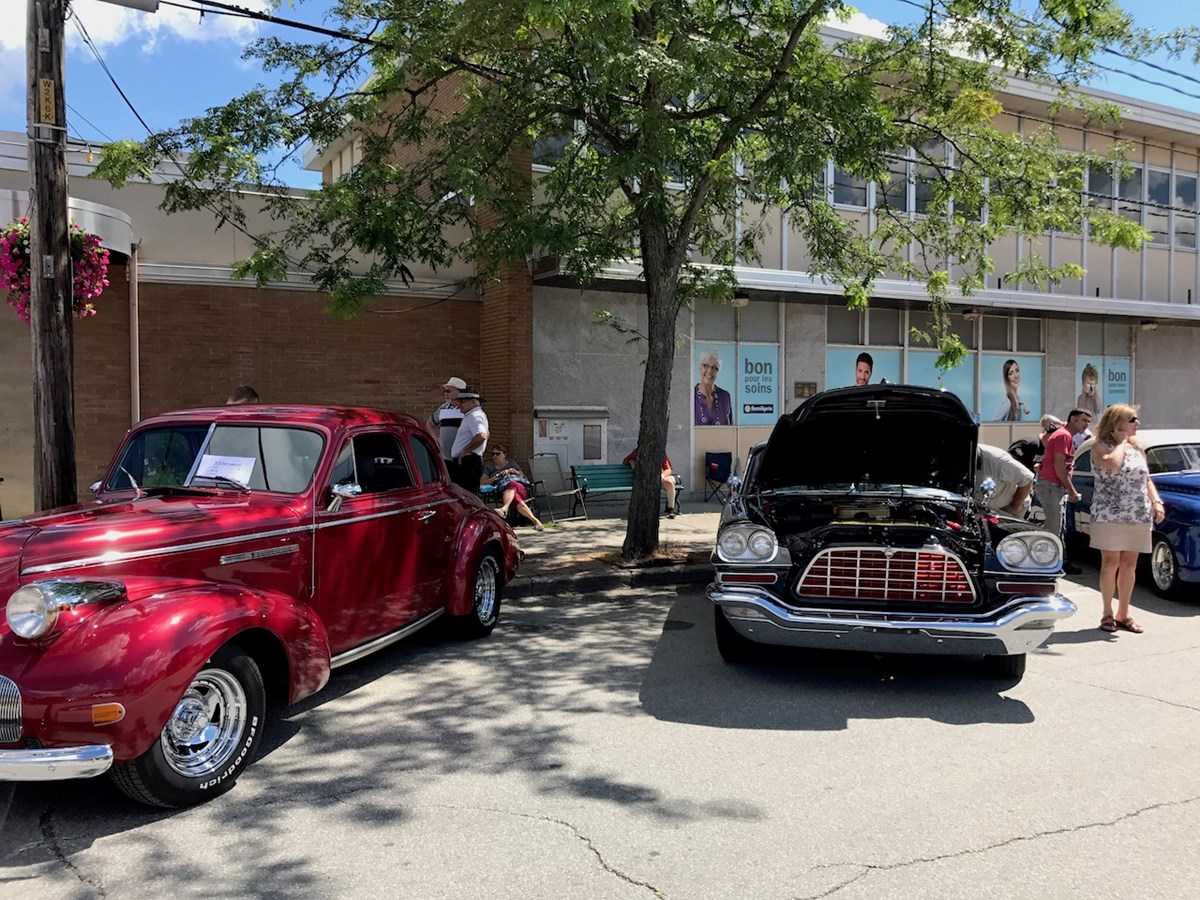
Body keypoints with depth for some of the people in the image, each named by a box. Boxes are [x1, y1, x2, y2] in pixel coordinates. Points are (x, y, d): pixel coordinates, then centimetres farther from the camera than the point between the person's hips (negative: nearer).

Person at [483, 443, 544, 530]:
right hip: (504, 491, -1)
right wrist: (497, 476, -1)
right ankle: (535, 520, -51)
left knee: (512, 484, -40)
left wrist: (516, 472, 6)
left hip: (521, 487, 1)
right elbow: (482, 482, 11)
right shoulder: (489, 467, 26)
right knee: (515, 497, -39)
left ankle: (504, 508, -65)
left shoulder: (512, 464, 29)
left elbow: (524, 478, 25)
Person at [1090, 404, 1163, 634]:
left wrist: (1156, 502, 3)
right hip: (1109, 515, -5)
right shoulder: (1100, 447, -4)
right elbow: (1112, 464, -26)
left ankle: (1123, 614, 17)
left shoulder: (1137, 448, 15)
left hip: (1138, 517, 6)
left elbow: (1146, 479, 18)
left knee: (1129, 565, 7)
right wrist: (1122, 441, -10)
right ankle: (1107, 614, 7)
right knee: (1111, 563, -3)